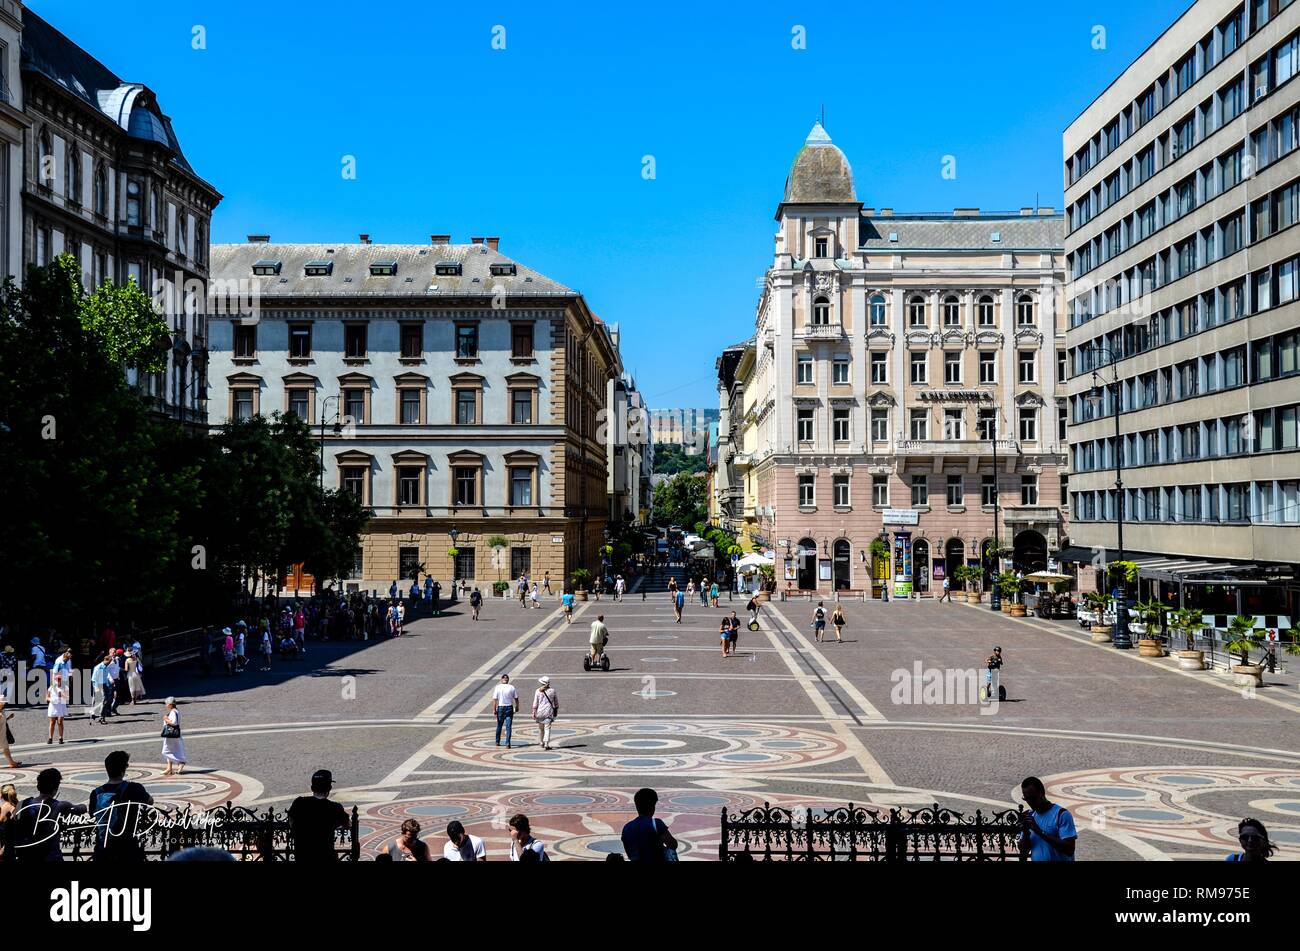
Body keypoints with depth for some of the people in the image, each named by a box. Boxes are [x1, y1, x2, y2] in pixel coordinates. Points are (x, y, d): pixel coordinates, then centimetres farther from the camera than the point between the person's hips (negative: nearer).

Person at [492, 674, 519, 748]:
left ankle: (497, 742, 27)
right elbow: (516, 699, 0)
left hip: (500, 707, 1)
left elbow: (495, 699, -9)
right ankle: (507, 744, -8)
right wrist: (517, 707, 14)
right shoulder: (512, 687, -3)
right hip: (509, 707, 0)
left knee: (499, 725, 17)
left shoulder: (497, 687, -5)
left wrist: (494, 710, -6)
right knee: (508, 726, 0)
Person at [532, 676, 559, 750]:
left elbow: (535, 703, -5)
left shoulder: (538, 691, -4)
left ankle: (542, 743, 30)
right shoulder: (552, 690, 0)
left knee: (541, 728, 16)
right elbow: (556, 702, 8)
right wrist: (556, 710, 21)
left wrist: (534, 712, 0)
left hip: (540, 711, 0)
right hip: (549, 711, 0)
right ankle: (546, 744, -13)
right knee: (547, 728, -3)